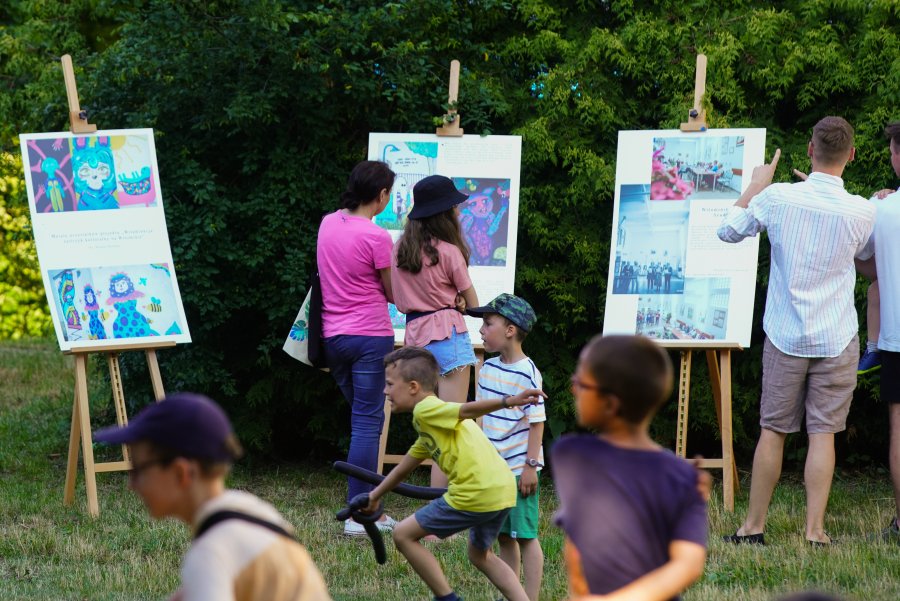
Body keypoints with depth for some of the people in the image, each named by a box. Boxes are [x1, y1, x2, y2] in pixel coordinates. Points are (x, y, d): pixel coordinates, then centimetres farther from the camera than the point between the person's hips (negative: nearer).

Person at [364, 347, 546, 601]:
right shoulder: (433, 421, 26)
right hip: (504, 490, 9)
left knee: (404, 534, 6)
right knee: (480, 555, 31)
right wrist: (376, 494, 52)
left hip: (476, 493, -9)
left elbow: (467, 410, -21)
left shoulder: (426, 409, -3)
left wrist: (508, 401, -37)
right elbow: (405, 466, 40)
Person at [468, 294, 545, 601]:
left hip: (519, 469, -7)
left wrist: (530, 466, -16)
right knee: (504, 535, 12)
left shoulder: (527, 373, -14)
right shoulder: (488, 368, 7)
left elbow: (537, 422, -14)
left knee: (526, 535, -2)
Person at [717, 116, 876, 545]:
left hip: (785, 335, 1)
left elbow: (729, 230, 7)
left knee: (773, 430, 9)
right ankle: (815, 530, 0)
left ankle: (754, 525, 15)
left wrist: (755, 186, 20)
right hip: (836, 340, -1)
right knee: (823, 433, 3)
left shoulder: (778, 198, -9)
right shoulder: (861, 211, -10)